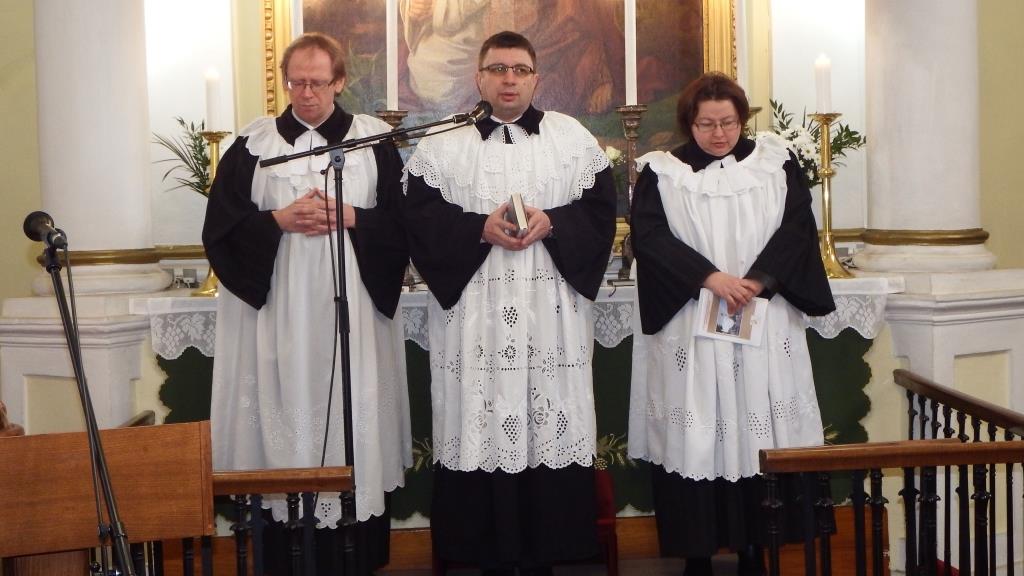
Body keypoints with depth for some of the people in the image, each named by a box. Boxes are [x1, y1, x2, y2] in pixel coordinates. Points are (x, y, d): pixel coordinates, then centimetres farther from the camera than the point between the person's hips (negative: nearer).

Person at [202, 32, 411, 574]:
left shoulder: (376, 140, 6)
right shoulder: (252, 144, 6)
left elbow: (401, 221, 4)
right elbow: (221, 226, 3)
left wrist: (348, 216, -12)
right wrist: (280, 220, -12)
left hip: (354, 309, 0)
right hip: (275, 310, 0)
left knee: (353, 418, 1)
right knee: (284, 415, -1)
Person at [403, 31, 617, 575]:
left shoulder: (574, 138, 9)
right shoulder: (441, 144, 6)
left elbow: (600, 210, 4)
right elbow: (420, 219, -1)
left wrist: (551, 223, -13)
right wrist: (480, 229, -15)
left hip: (551, 313, 1)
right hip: (473, 314, -1)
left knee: (551, 425, 2)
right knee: (482, 427, 0)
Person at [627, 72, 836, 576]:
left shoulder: (775, 163, 10)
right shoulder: (661, 172, 5)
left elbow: (796, 227, 0)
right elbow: (649, 236, -7)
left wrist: (757, 281, -14)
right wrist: (709, 277, -18)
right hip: (688, 329, -1)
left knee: (758, 434, 2)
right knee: (693, 437, -3)